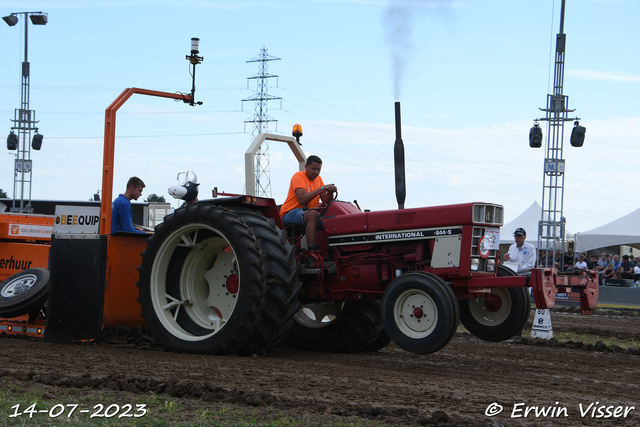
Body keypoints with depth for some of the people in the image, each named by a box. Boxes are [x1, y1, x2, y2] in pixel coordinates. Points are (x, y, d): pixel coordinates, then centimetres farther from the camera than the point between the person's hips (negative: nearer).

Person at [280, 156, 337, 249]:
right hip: (289, 213, -8)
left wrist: (330, 192, -14)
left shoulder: (318, 179, 15)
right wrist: (321, 188, -24)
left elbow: (325, 201, 8)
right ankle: (311, 250, -43)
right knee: (313, 214, -36)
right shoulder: (298, 176, -9)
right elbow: (302, 200, -24)